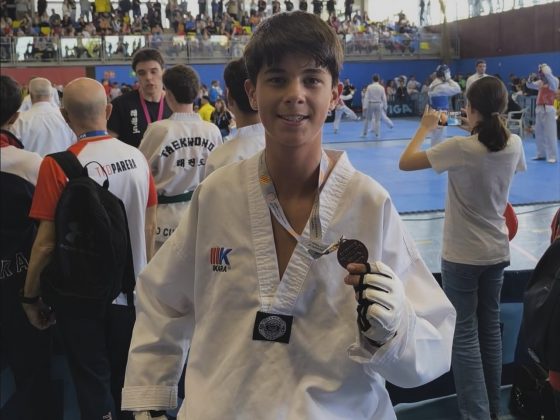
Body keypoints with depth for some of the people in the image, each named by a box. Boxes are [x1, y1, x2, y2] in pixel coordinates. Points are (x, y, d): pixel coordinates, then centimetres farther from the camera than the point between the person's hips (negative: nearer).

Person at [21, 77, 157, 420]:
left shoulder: (58, 165, -19)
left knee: (94, 387, 13)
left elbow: (46, 243, -16)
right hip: (132, 292, 4)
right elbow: (149, 228, 2)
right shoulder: (137, 158, -7)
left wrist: (31, 296, -2)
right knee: (126, 384, 21)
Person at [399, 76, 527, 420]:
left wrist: (426, 127, -1)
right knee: (491, 328, 16)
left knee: (465, 334, 2)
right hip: (497, 250, 5)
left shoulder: (460, 148, -20)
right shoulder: (514, 144, -4)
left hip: (462, 255, -5)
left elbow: (405, 163, -13)